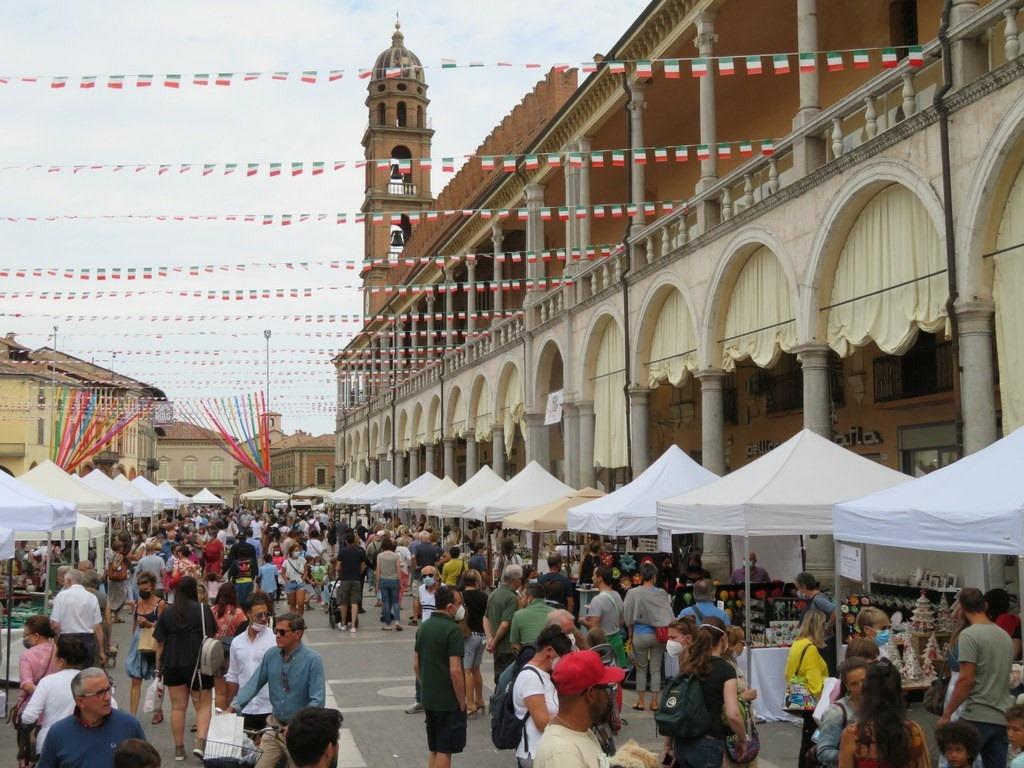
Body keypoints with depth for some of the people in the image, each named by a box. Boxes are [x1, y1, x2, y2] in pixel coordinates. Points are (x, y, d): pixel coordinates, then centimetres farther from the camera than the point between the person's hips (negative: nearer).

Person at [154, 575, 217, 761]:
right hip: (197, 663, -3)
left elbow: (159, 642, 4)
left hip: (172, 664, 3)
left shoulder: (167, 613, 4)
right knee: (203, 705, 5)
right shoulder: (203, 609, -6)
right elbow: (211, 636, -6)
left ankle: (179, 748, 16)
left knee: (178, 706, 11)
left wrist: (158, 666, 14)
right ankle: (200, 742, -13)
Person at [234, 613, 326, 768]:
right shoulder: (271, 655, -2)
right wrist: (233, 707, -12)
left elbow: (317, 701, -20)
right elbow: (253, 684, 1)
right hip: (274, 726, 4)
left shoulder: (312, 660, -17)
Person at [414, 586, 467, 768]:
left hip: (428, 699, 7)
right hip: (449, 701, -7)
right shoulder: (452, 629, -18)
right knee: (444, 752, 0)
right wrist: (462, 702, -12)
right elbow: (455, 670, -22)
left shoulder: (423, 627, 6)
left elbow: (416, 665, 13)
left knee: (434, 751, 17)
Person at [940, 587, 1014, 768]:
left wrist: (946, 714, -11)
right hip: (1002, 718, 7)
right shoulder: (1005, 635, 13)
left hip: (977, 718, -7)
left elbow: (966, 680, -16)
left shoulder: (969, 634, -11)